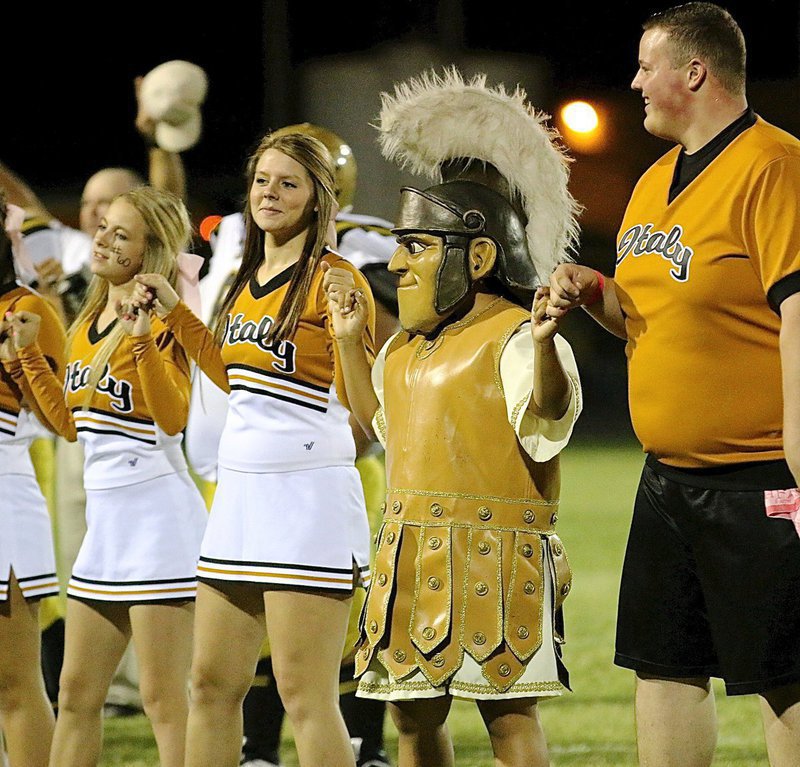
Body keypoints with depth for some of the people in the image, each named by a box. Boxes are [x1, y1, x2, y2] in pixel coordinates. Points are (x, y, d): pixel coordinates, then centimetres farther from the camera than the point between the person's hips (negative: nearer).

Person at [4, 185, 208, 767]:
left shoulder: (162, 322, -10)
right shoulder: (88, 323, 15)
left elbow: (174, 417, -23)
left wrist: (142, 338, -29)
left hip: (158, 512, -9)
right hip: (106, 516, 9)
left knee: (164, 697, -8)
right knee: (77, 694, 13)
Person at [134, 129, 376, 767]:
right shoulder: (246, 282, 16)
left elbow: (361, 399, -13)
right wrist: (175, 312, 29)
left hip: (308, 495, -8)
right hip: (240, 492, 8)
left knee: (305, 695, -9)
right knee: (212, 682, 10)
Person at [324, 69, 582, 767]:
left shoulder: (512, 337, -10)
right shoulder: (407, 346, 17)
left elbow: (548, 421, -26)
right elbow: (379, 421, 32)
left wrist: (543, 343, -43)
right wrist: (350, 338, 25)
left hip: (493, 554, -9)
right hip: (413, 552, 9)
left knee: (507, 710, -9)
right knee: (413, 711, 11)